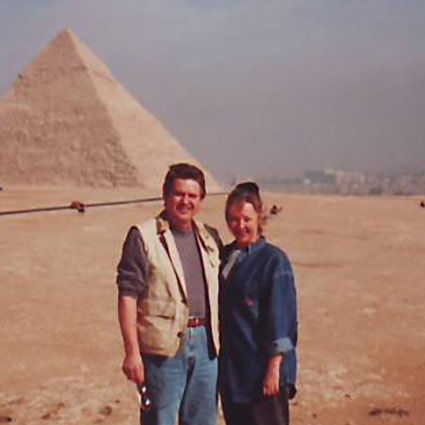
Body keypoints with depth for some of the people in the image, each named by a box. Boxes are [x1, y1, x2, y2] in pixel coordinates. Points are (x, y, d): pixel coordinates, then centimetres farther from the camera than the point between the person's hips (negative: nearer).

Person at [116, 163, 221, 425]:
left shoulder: (210, 237, 12)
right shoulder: (143, 237, -5)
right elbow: (128, 296, -9)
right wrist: (132, 352, -15)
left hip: (206, 344, 6)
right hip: (164, 347, -5)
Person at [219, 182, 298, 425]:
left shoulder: (273, 260, -10)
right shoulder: (225, 256, 10)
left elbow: (281, 319, -13)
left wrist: (274, 368, -17)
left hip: (262, 371, -7)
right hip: (231, 369, 7)